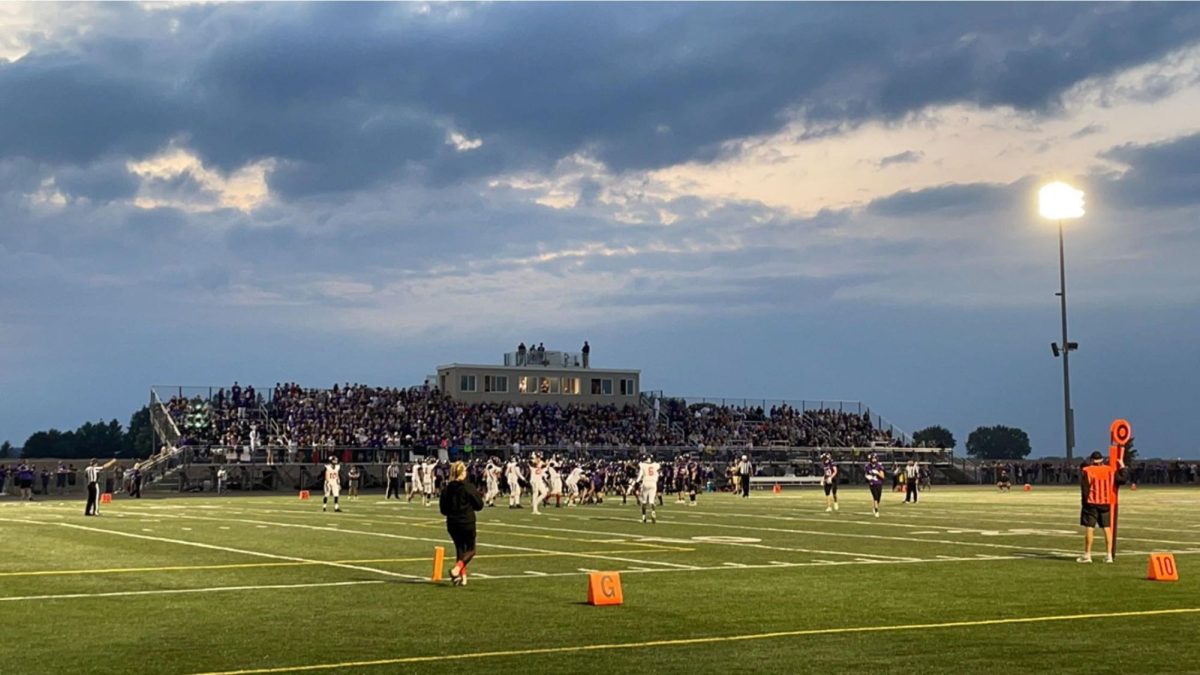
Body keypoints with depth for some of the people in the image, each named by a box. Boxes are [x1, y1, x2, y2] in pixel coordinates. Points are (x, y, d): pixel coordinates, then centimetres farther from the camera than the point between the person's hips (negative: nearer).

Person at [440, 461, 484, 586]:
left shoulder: (447, 488, -2)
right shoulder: (469, 487, -13)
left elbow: (443, 509, 3)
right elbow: (479, 505, -6)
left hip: (452, 523, 4)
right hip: (467, 523, -4)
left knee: (459, 548, 17)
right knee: (470, 550, 8)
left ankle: (463, 577, 12)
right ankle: (456, 569, -17)